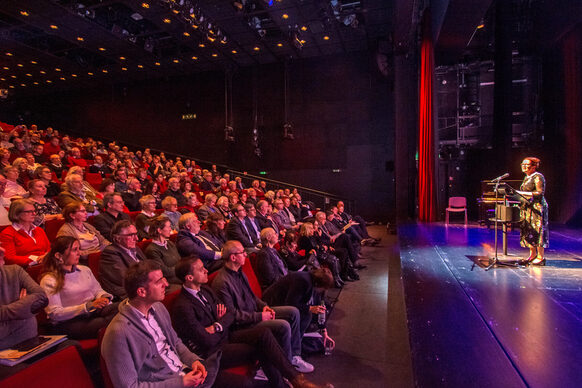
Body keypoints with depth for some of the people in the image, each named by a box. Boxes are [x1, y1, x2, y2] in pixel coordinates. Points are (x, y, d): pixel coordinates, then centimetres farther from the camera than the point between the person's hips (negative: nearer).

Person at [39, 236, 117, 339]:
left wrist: (104, 297, -3)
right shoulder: (49, 280, -1)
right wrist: (88, 306, -19)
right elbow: (55, 314, -8)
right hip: (68, 322, -5)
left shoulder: (85, 270, 18)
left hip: (93, 312, 6)